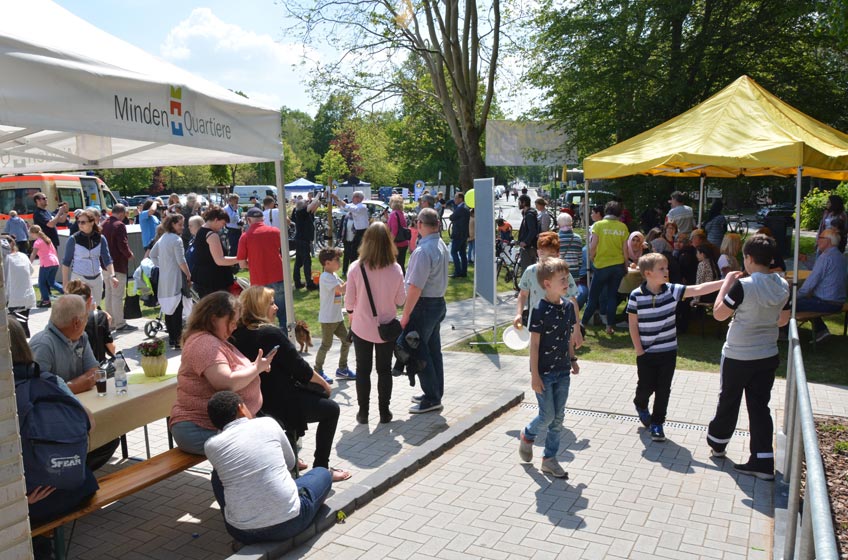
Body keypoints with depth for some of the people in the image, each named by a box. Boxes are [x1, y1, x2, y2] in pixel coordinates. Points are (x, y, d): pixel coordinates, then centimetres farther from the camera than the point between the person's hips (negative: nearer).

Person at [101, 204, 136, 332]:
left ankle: (111, 322, 23)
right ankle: (120, 324, -2)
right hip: (118, 265, -8)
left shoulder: (104, 224, 9)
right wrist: (129, 255, -4)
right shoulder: (119, 225, -16)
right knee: (118, 295, -5)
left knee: (109, 294, 15)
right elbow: (123, 245, -21)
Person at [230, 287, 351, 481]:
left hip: (256, 401, 9)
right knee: (331, 409, 9)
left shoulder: (238, 334, 2)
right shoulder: (271, 333, -21)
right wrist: (323, 382, 0)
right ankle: (321, 469, 12)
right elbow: (299, 367, -15)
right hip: (278, 403, -9)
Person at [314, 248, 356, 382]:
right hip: (328, 318, -9)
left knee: (347, 341, 12)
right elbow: (341, 289, -27)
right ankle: (318, 371, 16)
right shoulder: (326, 277, -19)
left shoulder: (333, 275, 12)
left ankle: (342, 369, 25)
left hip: (337, 317, 9)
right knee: (326, 345, 1)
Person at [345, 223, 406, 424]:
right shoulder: (395, 269, -15)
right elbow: (401, 300, -5)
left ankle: (363, 412, 21)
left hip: (362, 327, 0)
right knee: (384, 370, 15)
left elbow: (349, 300, -8)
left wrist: (351, 312, 13)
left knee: (363, 369, 15)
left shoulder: (356, 268, -17)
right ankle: (384, 412, 21)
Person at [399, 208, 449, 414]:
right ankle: (435, 394, 28)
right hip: (439, 303, 9)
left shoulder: (423, 251, -22)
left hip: (424, 306, -9)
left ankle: (432, 399, 6)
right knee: (433, 350, 17)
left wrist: (405, 315, -17)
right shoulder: (441, 245, 8)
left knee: (418, 352, 0)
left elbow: (415, 288, -23)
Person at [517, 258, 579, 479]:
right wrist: (535, 375, -15)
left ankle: (549, 459, 21)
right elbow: (534, 344, -15)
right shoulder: (540, 311, -17)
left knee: (558, 417, 10)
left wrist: (572, 359, 14)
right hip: (544, 372, -6)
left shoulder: (568, 306, 1)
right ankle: (527, 435, 30)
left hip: (562, 371, 6)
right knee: (548, 415, 0)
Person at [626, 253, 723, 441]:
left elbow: (699, 289, -15)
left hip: (668, 351, 2)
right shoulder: (636, 295, -14)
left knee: (663, 389, 7)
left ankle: (657, 423, 23)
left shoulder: (672, 290, -8)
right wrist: (639, 351, -9)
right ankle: (640, 405, 45)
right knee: (646, 386, 12)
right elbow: (633, 324, -8)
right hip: (646, 353, -2)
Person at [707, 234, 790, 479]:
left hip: (738, 356, -5)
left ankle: (717, 443, 34)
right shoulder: (783, 286, -2)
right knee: (760, 406, 9)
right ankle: (763, 462, 8)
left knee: (728, 401, 14)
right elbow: (783, 320, 9)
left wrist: (727, 282, -6)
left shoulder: (743, 285, -22)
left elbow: (719, 313, -13)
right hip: (768, 356, 5)